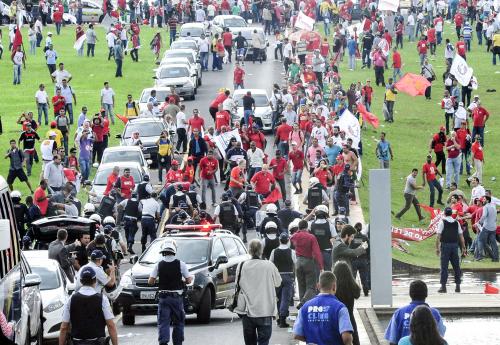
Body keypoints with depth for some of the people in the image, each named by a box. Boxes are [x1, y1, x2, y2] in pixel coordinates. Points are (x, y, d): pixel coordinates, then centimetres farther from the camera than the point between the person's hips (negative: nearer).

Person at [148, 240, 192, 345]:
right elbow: (188, 280, -4)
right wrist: (182, 281, 18)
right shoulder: (180, 264, -6)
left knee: (163, 322, -1)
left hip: (163, 297, 0)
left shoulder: (159, 265, -3)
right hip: (177, 297, 0)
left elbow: (150, 281, -4)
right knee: (178, 322, 13)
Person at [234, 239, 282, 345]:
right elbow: (278, 283, 5)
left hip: (247, 311, 2)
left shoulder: (242, 266, -4)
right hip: (265, 310, -2)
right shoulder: (269, 266, -9)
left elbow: (238, 284, 8)